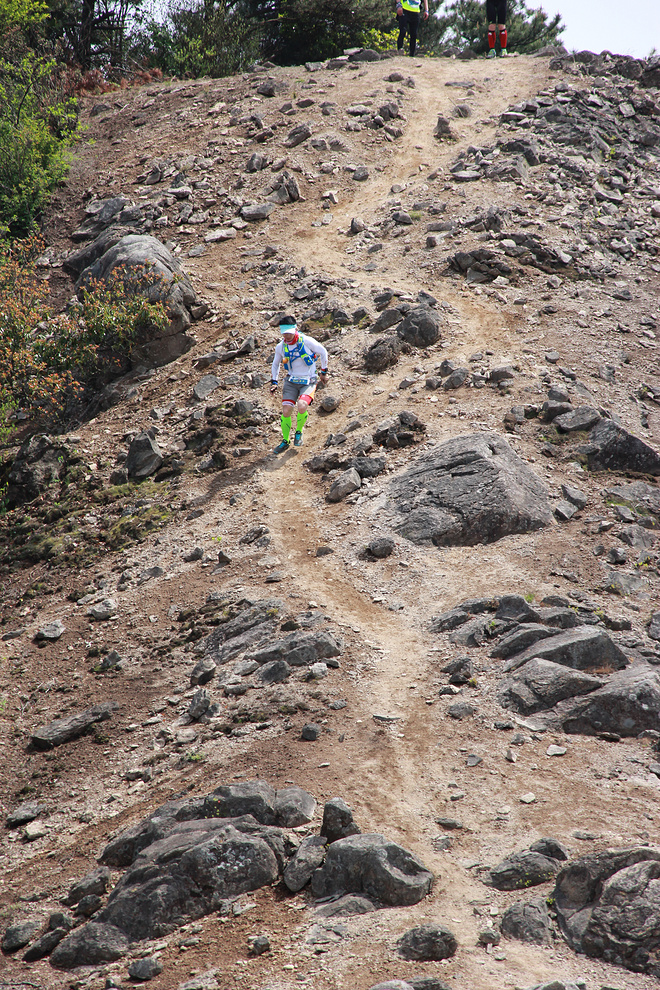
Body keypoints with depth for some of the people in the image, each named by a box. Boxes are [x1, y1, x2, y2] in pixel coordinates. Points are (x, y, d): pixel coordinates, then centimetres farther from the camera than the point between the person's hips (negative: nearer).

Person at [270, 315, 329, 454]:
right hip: (291, 381, 3)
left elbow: (323, 352, 1)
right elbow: (275, 364, 17)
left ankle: (299, 432, 1)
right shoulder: (280, 347, -2)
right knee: (286, 411, -12)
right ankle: (285, 441, 11)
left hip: (308, 381, -3)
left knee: (302, 406, -28)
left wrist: (323, 372, 8)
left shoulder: (306, 341, -14)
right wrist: (274, 382, 9)